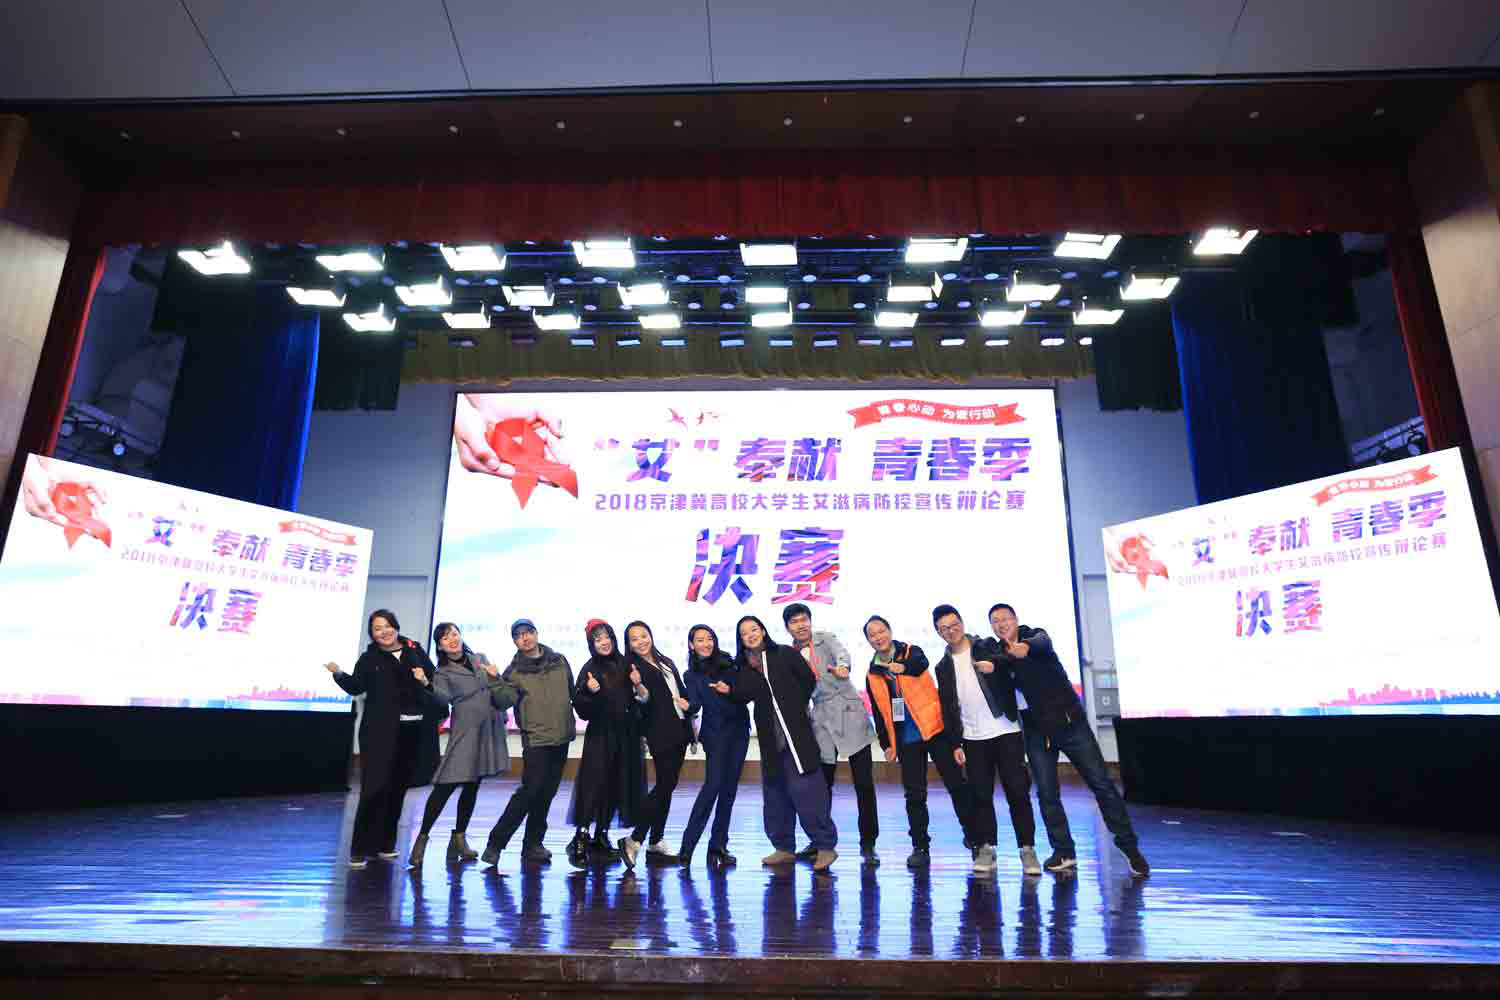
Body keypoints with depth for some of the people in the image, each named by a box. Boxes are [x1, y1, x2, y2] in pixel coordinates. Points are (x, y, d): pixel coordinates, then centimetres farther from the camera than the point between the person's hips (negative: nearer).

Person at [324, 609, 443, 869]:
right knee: (374, 788, -7)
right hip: (380, 732, -3)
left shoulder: (415, 651, 7)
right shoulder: (369, 658, 1)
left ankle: (384, 843, 24)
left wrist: (425, 681, -7)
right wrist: (339, 674, -28)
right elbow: (356, 686, -12)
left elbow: (435, 680, 14)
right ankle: (360, 849, 3)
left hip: (412, 730, 3)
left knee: (398, 788, 10)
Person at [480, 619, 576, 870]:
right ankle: (495, 843, -1)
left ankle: (533, 844, 22)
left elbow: (573, 693, 17)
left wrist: (573, 723, 17)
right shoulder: (514, 671, -1)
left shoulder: (559, 661, 8)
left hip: (562, 737, 4)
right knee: (530, 790, -12)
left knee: (546, 793, 10)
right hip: (536, 738, -4)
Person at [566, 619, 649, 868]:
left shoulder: (626, 664, 6)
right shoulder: (589, 669, -6)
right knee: (595, 784, -9)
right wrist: (591, 692, -26)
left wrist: (637, 684, -7)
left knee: (617, 786, 8)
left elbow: (644, 699, 12)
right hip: (600, 737, -4)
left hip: (627, 736, 4)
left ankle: (601, 836, 20)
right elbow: (582, 710, -8)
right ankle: (580, 840, -3)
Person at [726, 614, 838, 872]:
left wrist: (793, 707, 3)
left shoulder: (786, 654, -1)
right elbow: (742, 697, -2)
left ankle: (825, 847, 3)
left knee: (805, 790, -7)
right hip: (770, 739, 4)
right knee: (775, 794, 11)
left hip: (797, 734, -4)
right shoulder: (743, 667, 8)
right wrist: (729, 691, -21)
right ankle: (783, 848, 23)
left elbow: (808, 680, 0)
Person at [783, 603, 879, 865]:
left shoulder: (826, 639, 4)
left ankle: (868, 844, 9)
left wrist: (842, 666, -41)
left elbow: (842, 653, -18)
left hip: (851, 714, -2)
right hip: (823, 720, 2)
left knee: (864, 784, -3)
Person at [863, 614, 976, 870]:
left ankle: (973, 836, 19)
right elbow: (879, 714, 12)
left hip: (934, 730, -3)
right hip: (906, 740, 3)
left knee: (956, 784, 2)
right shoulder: (872, 675, 8)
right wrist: (886, 744, 7)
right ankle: (920, 847, 13)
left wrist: (903, 667, -43)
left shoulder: (911, 651, -1)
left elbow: (921, 663, -26)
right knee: (914, 795, 3)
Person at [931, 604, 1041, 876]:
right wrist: (954, 744, 5)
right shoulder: (943, 667, 10)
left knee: (1018, 791, -2)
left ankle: (1027, 849, 6)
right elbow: (947, 708, 10)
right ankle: (986, 848, 12)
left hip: (1006, 732, -3)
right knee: (981, 795, 3)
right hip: (973, 739, 3)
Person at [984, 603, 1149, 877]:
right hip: (1036, 731, 3)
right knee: (1047, 794, 2)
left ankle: (1129, 846, 12)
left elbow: (1042, 644, -33)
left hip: (1070, 722, -2)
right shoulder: (996, 655, 3)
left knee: (1101, 783, 0)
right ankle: (1064, 852, 17)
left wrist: (1025, 648, -56)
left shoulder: (1036, 636, -7)